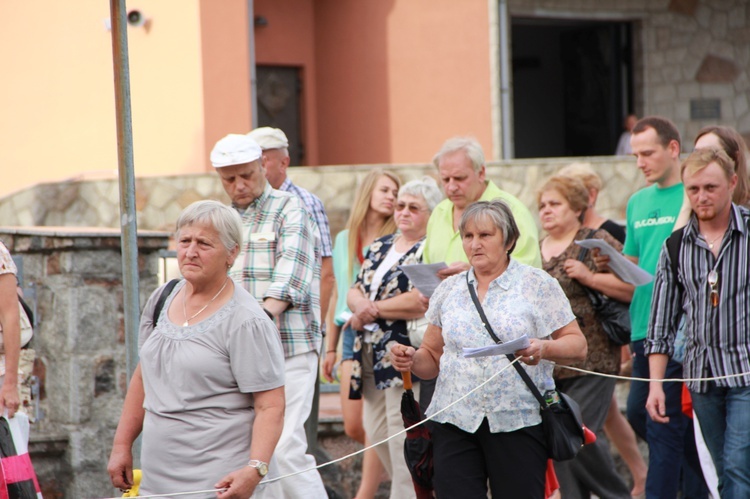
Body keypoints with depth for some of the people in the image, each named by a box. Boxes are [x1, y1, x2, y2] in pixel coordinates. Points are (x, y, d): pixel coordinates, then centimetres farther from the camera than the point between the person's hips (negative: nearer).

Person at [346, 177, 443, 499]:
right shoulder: (381, 247, 18)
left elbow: (423, 301, -20)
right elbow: (354, 292, 15)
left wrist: (372, 310, -11)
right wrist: (361, 304, -10)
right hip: (372, 359, 9)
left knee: (403, 443, -12)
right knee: (377, 433, 11)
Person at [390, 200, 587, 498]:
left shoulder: (538, 284, 3)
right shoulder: (449, 289, 13)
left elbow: (577, 346, 1)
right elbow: (433, 356, 17)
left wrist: (544, 348, -19)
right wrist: (411, 360, -5)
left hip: (518, 421, -3)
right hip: (455, 421, 3)